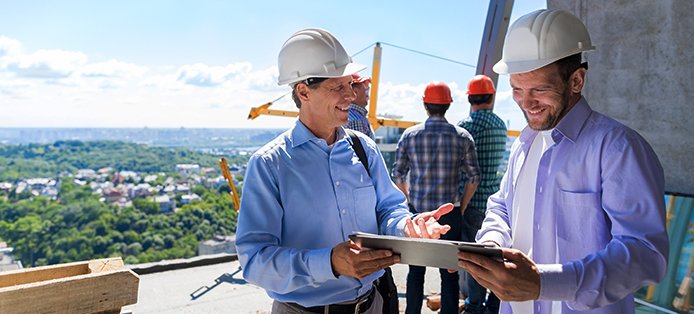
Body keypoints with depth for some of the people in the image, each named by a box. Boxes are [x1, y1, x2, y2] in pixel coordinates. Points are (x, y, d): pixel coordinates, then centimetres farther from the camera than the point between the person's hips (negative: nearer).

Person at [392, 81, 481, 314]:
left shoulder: (410, 135, -2)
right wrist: (461, 207, 11)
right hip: (450, 214, -1)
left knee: (416, 270, 14)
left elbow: (398, 175, 1)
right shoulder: (462, 136, -3)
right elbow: (474, 177, 0)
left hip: (417, 213, 1)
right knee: (449, 272, 10)